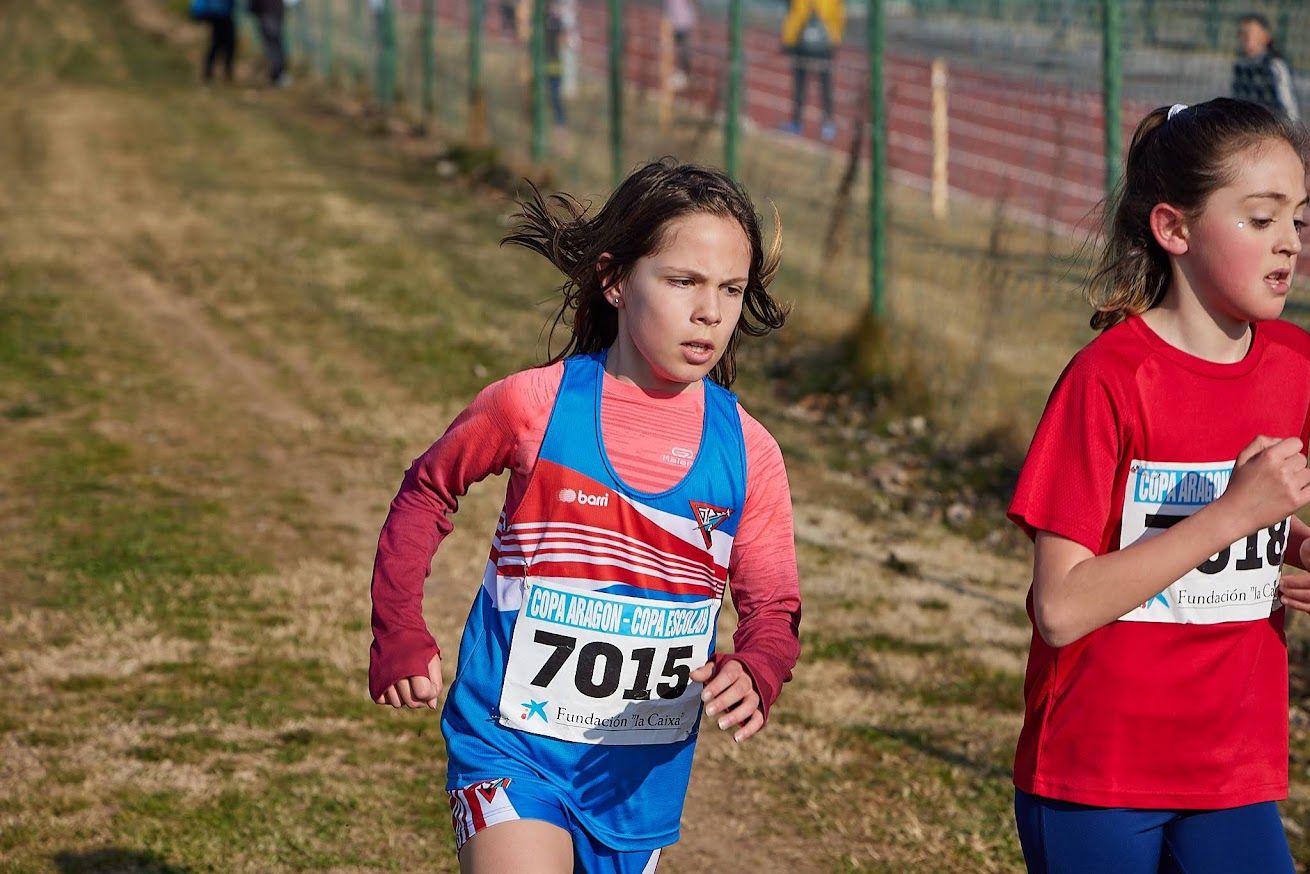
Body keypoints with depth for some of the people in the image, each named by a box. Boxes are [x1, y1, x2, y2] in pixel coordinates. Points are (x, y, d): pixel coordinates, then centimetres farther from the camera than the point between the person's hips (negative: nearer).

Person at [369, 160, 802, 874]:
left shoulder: (747, 453, -4)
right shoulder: (533, 405, -11)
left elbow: (772, 609, -2)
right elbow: (427, 493, 6)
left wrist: (754, 676, -24)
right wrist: (398, 636, 1)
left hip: (644, 772, 4)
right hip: (513, 749, -4)